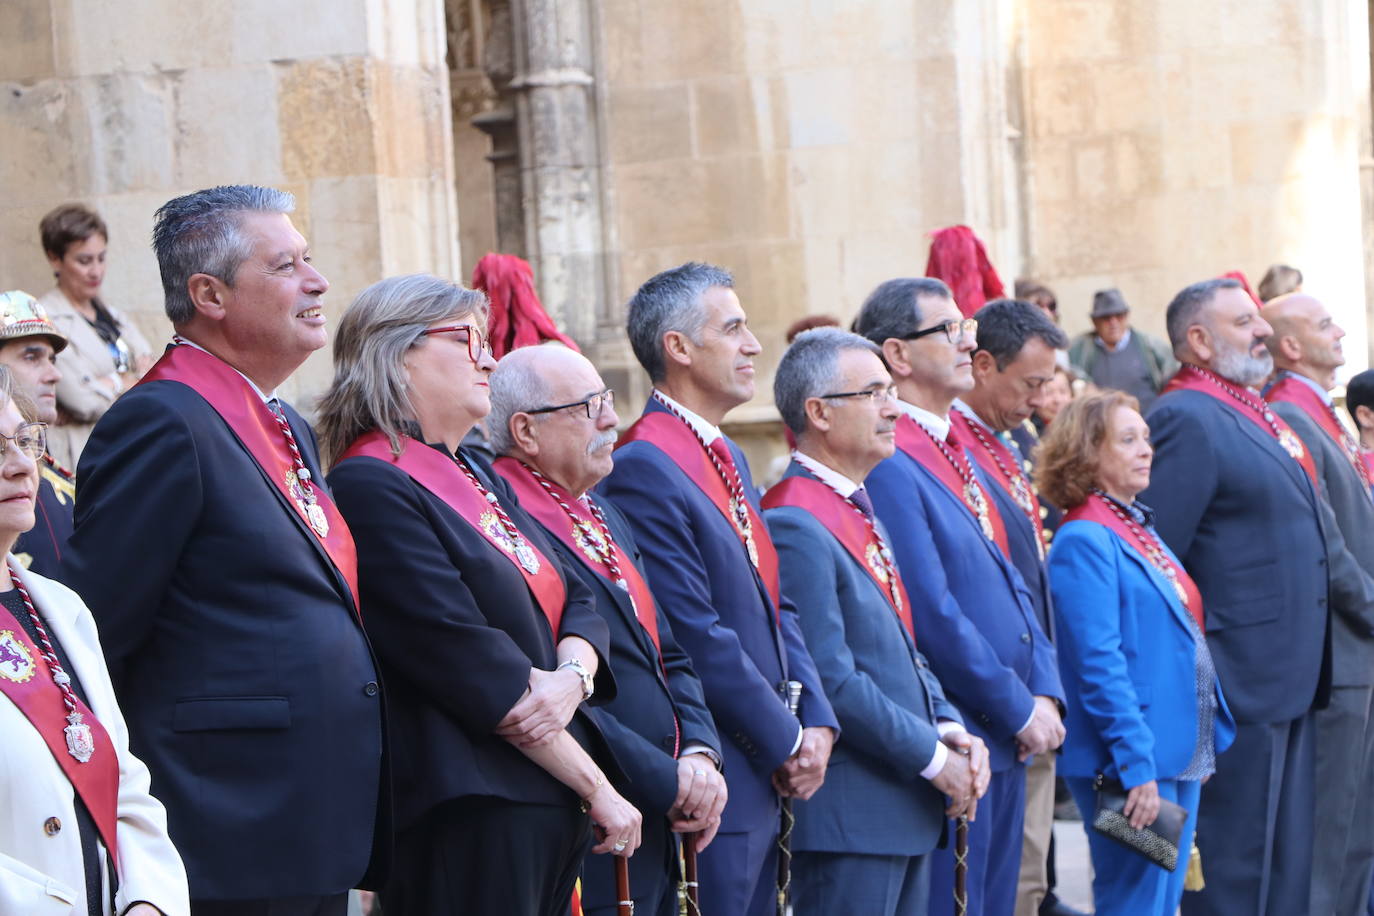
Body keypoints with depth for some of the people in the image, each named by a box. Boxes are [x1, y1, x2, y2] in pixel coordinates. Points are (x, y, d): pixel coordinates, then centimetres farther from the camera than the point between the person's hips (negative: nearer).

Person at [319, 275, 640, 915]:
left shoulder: (475, 475, 18)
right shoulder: (370, 488, -11)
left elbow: (576, 599, 13)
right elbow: (472, 664, -16)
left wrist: (574, 677, -11)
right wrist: (597, 787, -13)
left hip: (551, 806, 9)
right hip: (468, 813, -9)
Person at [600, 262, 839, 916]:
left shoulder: (728, 459, 16)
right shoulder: (643, 470, -15)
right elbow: (697, 640, -19)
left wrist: (817, 720, 3)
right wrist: (788, 742, -11)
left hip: (766, 782, 9)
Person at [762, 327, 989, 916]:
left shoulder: (858, 511, 17)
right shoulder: (795, 525, -16)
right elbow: (832, 681, -21)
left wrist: (947, 726, 3)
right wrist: (934, 757, -14)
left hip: (906, 808, 10)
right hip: (850, 812, -10)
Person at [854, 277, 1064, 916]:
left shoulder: (958, 453, 14)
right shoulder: (888, 466, -17)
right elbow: (933, 618, -20)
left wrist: (1045, 695, 3)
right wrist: (1019, 710, -13)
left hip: (1009, 740, 9)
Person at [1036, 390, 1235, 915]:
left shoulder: (1140, 530, 15)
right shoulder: (1084, 540, -12)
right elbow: (1099, 664, -18)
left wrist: (1208, 743, 17)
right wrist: (1136, 765, -22)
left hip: (1181, 754, 9)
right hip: (1135, 763, -9)